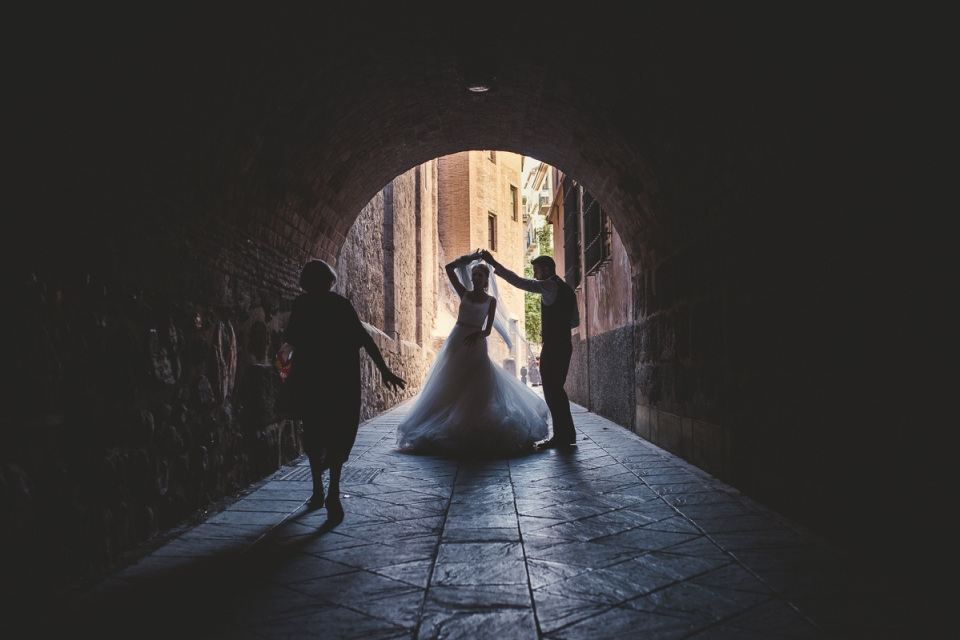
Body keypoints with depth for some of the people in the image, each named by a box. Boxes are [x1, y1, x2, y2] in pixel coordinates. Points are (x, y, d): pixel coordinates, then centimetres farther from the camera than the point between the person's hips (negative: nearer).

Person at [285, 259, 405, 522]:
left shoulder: (300, 305, 2)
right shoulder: (341, 304, 0)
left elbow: (290, 338, 6)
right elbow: (363, 338, -7)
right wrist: (384, 370, -7)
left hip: (309, 374, 1)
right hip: (341, 375, -1)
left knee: (314, 431, 16)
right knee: (339, 431, 3)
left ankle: (318, 490, 18)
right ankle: (333, 494, -12)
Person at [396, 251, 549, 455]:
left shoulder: (491, 300, 5)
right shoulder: (464, 293, 9)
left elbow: (488, 330, -1)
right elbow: (449, 268, 1)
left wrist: (478, 334, -22)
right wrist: (471, 258, 3)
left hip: (476, 346, -2)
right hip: (456, 342, 2)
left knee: (477, 390, -5)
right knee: (451, 390, 2)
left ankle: (478, 433, -1)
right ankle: (450, 431, 8)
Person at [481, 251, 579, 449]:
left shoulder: (549, 285, -10)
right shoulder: (567, 289, 17)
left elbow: (519, 281, -19)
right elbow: (575, 321, 22)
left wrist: (493, 263, -17)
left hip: (552, 347, -9)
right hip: (564, 345, 9)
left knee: (551, 390, -5)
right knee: (557, 389, 15)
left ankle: (561, 437, -3)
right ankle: (566, 435, 19)